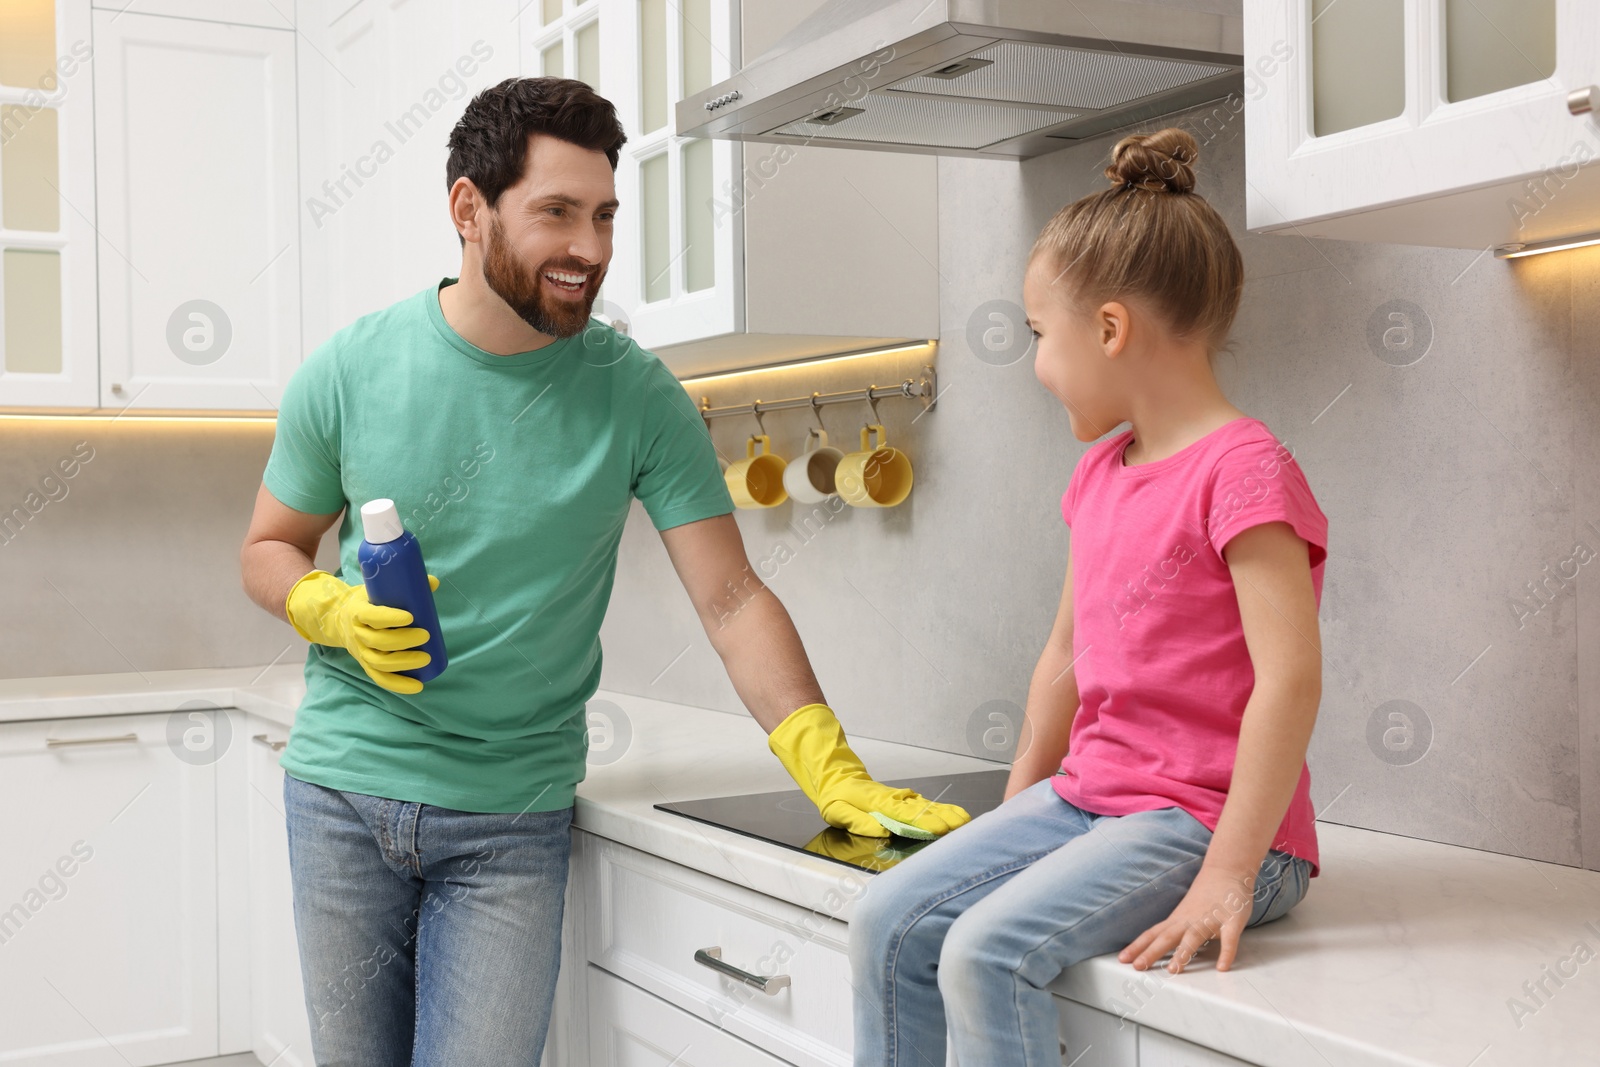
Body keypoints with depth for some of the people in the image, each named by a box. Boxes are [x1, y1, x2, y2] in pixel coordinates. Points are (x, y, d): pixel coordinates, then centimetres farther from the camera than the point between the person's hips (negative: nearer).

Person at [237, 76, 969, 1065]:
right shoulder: (350, 369, -3)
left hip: (514, 820, -1)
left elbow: (732, 599, -10)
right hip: (344, 794, 2)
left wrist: (833, 772, -20)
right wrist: (336, 612, -14)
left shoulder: (638, 397, -7)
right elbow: (270, 550, 8)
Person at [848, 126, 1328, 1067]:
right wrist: (1017, 811, 19)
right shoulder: (1099, 472, 13)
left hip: (1200, 819, -8)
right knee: (890, 923, -4)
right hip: (1086, 797, 8)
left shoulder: (1242, 468, -15)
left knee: (986, 953, -25)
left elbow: (1290, 677, -23)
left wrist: (1226, 876, -25)